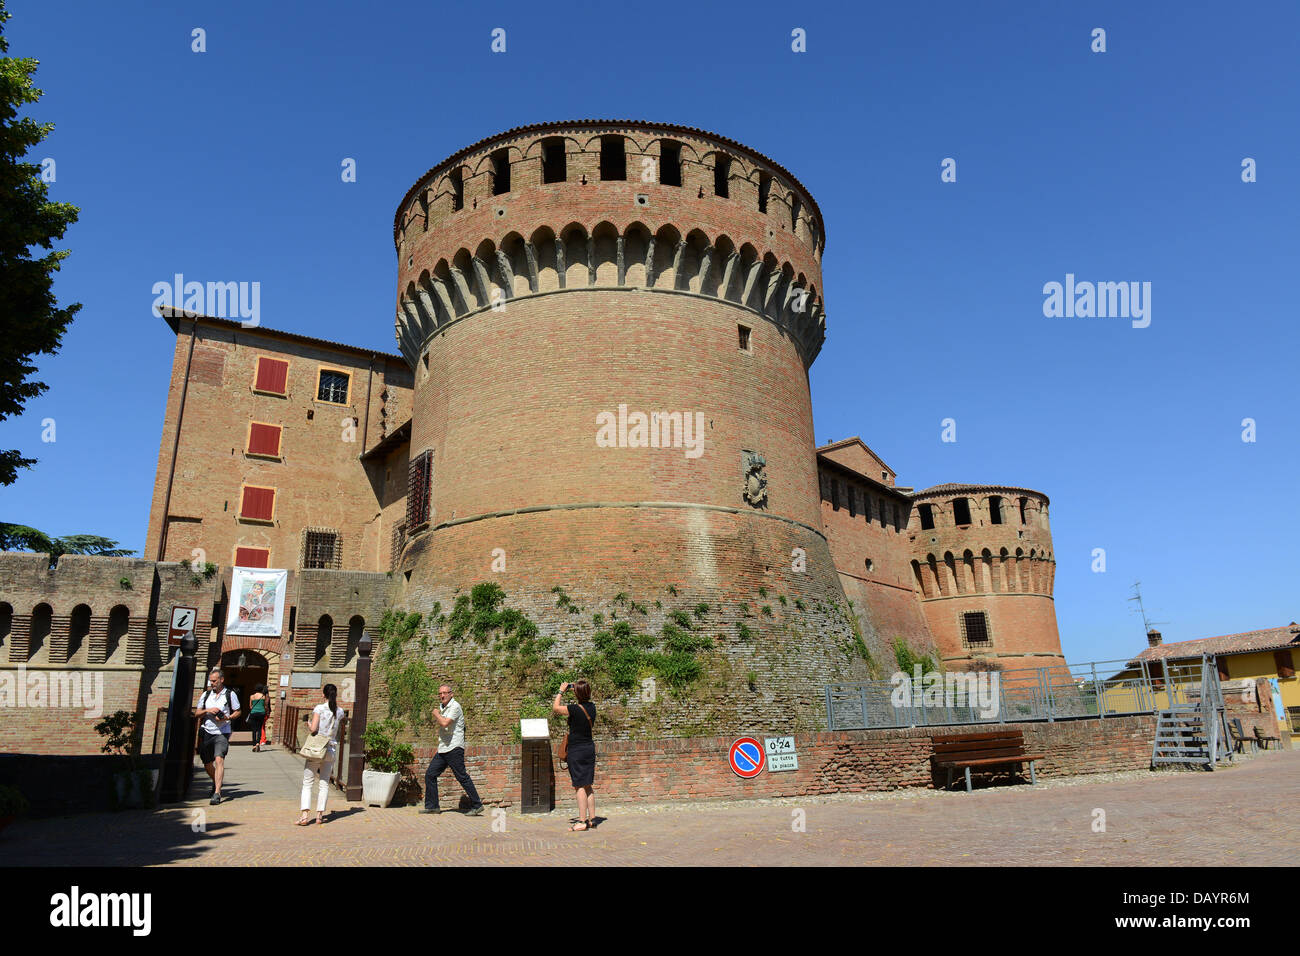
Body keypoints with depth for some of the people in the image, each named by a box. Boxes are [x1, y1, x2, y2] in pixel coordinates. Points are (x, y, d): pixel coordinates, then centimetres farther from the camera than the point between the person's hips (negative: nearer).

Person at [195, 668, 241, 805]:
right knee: (207, 764, 13)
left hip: (222, 733, -4)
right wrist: (208, 710, -9)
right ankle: (216, 783, 41)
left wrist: (227, 718, -13)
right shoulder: (206, 694, 10)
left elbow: (237, 712, 6)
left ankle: (217, 793, -22)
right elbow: (196, 713, 11)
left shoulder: (230, 694, 0)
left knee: (219, 759, -20)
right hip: (206, 732, 4)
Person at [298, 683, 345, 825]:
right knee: (325, 783, 11)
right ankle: (320, 814, 10)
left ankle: (305, 814, -7)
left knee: (307, 782, 3)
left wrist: (308, 723, 6)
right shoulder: (340, 712, 3)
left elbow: (313, 729, -16)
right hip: (332, 749, 3)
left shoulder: (319, 708, -9)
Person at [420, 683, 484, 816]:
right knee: (430, 775, 7)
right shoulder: (443, 707, 18)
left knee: (462, 777, -8)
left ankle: (476, 806, -1)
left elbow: (445, 723, -23)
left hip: (454, 748, -9)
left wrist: (436, 714, -8)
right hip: (442, 749, 9)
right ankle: (431, 806, 17)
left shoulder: (455, 706, -10)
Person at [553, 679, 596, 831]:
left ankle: (583, 821, 0)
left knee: (579, 786, -2)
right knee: (587, 786, 14)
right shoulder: (592, 707, 0)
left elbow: (555, 708, -4)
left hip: (577, 750, -7)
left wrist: (561, 692, 6)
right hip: (590, 748, 7)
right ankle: (592, 819, 18)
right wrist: (575, 689, 19)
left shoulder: (574, 709, -19)